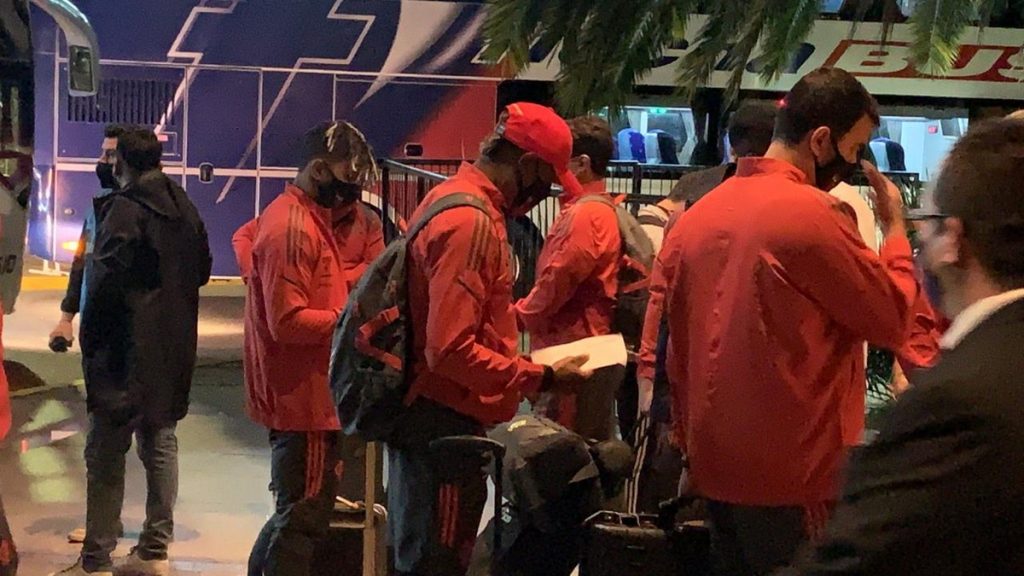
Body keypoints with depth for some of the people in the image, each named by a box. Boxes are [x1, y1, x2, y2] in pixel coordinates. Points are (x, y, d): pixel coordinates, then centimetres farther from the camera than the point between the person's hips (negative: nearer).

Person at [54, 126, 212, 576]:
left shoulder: (124, 209, -14)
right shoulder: (185, 208, 9)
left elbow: (105, 282, -18)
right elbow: (201, 270, 17)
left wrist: (89, 338, -9)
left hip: (127, 350, -7)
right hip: (174, 349, 7)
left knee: (106, 451, -2)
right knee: (160, 443, 13)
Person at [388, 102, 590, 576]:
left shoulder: (454, 197, 11)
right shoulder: (471, 222, -20)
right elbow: (451, 349, -25)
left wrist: (530, 371, 10)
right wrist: (542, 378, -18)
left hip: (430, 414, 11)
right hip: (443, 420, -11)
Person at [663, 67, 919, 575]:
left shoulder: (697, 215, 8)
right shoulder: (812, 213, -15)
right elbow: (894, 319, -8)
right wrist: (895, 227, 5)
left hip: (716, 466, 8)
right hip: (794, 472, -7)